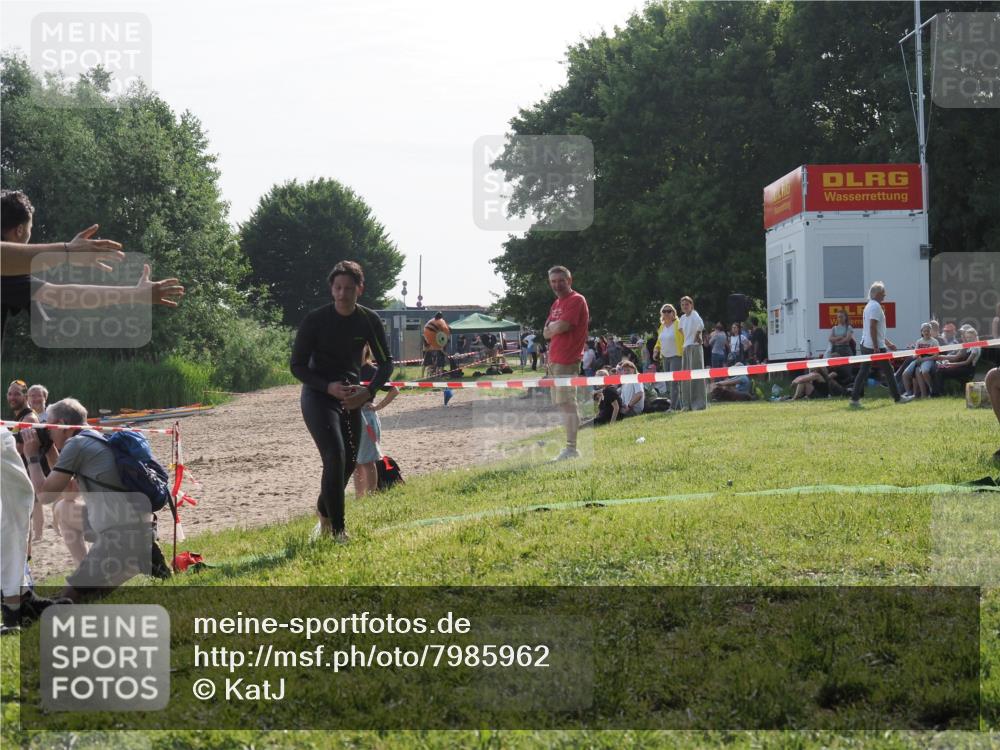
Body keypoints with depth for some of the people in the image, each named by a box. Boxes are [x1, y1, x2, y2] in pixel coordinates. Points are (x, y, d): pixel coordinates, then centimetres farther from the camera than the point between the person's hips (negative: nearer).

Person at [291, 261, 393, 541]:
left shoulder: (369, 320, -4)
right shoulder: (315, 320, -14)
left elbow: (386, 363, 3)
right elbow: (297, 365, -10)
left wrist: (369, 392, -15)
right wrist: (329, 386, -24)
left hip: (351, 397, 5)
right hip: (318, 395, -5)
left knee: (349, 461, 9)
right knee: (335, 456, -19)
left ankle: (324, 511, 35)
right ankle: (337, 529, -14)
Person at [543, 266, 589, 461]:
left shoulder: (576, 300, -9)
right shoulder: (556, 304, 20)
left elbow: (562, 327, -19)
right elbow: (546, 333, 16)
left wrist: (551, 327, 1)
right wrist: (556, 327, -4)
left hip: (567, 362, -10)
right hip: (554, 362, 10)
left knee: (567, 404, -12)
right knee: (560, 404, 12)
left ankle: (571, 448, -14)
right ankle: (570, 446, 17)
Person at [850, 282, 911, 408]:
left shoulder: (869, 306, 18)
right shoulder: (876, 306, -14)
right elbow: (873, 327, -22)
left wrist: (887, 342, 27)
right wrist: (876, 346, -22)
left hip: (865, 345, 9)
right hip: (875, 346, -9)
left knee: (863, 371, 7)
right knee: (888, 371, 1)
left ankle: (855, 398, 1)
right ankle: (897, 397, 9)